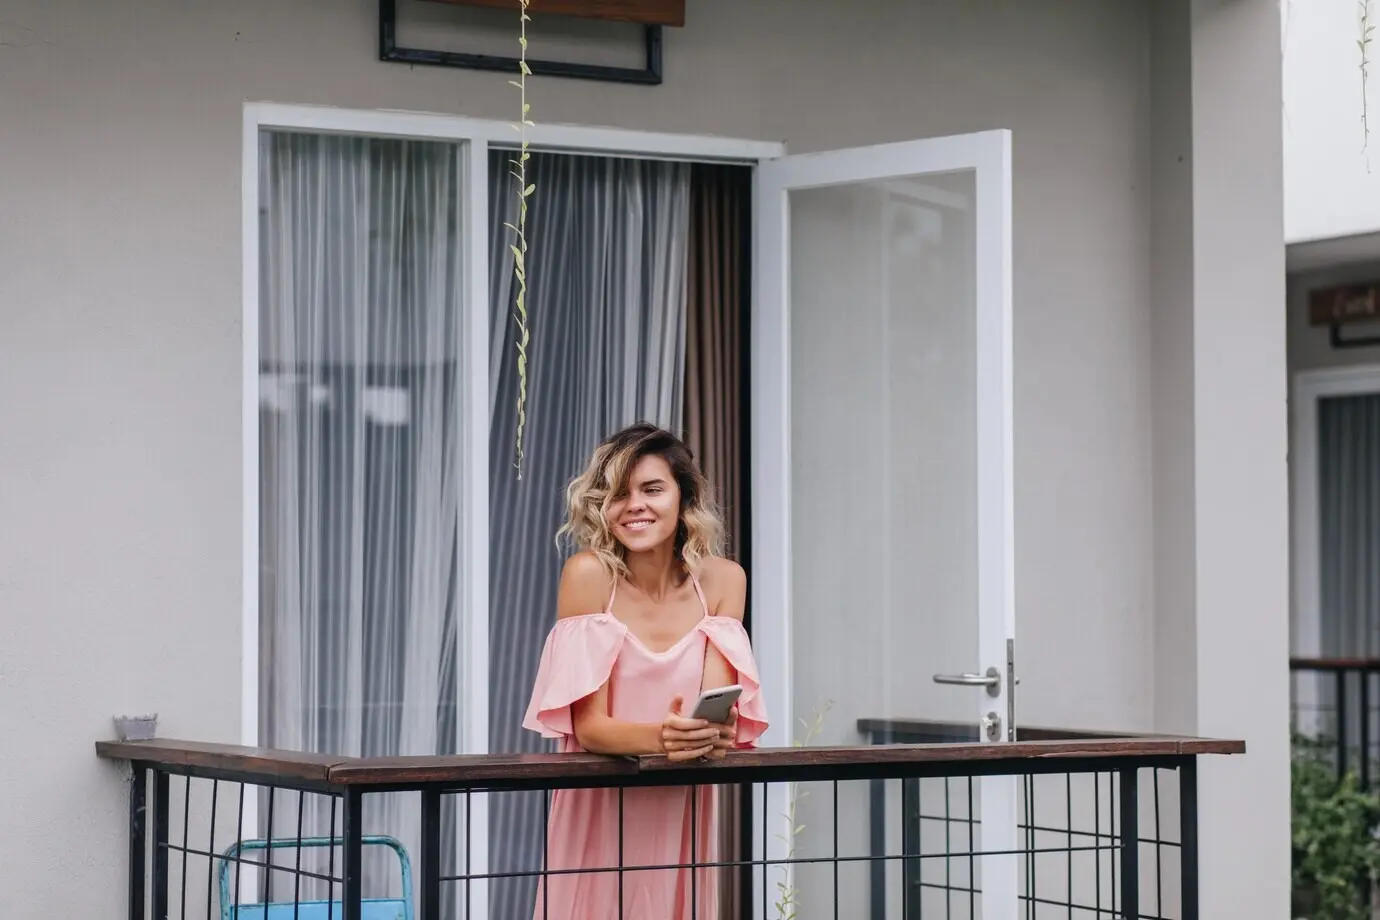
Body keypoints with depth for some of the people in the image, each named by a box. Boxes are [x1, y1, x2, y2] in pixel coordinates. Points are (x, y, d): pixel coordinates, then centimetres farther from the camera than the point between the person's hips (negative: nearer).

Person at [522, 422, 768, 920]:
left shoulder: (722, 580, -3)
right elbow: (588, 725, -16)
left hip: (681, 810, 2)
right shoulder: (588, 573, -12)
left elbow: (718, 710, -9)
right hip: (598, 808, -2)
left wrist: (708, 734, -32)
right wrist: (659, 737, -34)